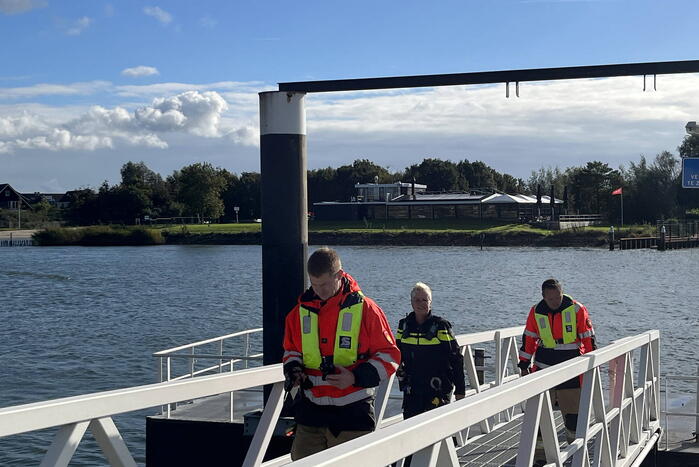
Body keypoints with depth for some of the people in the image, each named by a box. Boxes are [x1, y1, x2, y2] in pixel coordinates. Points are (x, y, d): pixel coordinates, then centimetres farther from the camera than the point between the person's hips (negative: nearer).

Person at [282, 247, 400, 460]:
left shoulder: (364, 309, -4)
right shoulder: (301, 310, 8)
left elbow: (389, 355, -1)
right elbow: (291, 350, 23)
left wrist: (356, 377, -15)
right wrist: (293, 369, 0)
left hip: (352, 414, -3)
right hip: (310, 412, 4)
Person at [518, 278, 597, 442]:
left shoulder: (577, 309, -6)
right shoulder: (536, 312, 1)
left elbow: (588, 338, -1)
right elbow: (528, 339, 10)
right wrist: (524, 366, 10)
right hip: (543, 367, 2)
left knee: (572, 409, 3)